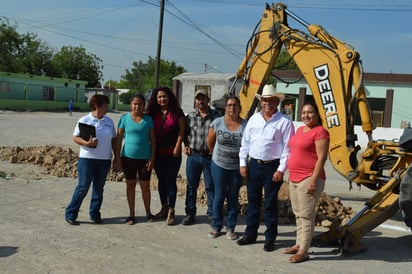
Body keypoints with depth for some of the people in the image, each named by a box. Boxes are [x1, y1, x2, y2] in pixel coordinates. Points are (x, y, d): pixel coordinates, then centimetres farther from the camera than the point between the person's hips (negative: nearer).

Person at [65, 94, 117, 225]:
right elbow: (75, 137, -4)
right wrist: (87, 143, -22)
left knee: (99, 188, 10)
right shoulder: (84, 120, -3)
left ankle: (95, 214, 21)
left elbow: (113, 140, 13)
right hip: (87, 159, -4)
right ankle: (70, 214, 9)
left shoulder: (109, 121, 10)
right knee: (83, 187, -3)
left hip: (105, 160, 4)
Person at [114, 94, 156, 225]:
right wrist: (117, 158, -3)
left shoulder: (148, 119, 1)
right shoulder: (124, 118, -1)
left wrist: (152, 159, -4)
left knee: (145, 186, 8)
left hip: (144, 158, 0)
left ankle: (148, 213, 25)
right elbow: (119, 139, 1)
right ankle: (131, 214, 21)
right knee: (130, 185, 11)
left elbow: (152, 140, 2)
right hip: (128, 157, 0)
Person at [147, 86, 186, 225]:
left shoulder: (177, 112, -2)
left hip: (173, 153, -3)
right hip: (158, 152, 4)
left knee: (170, 181, -3)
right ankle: (164, 208, 24)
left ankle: (171, 211, 4)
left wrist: (177, 147, -11)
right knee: (161, 180, 12)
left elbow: (181, 130, -4)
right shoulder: (153, 113, 5)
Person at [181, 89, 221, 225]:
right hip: (193, 156, 3)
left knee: (211, 186, 4)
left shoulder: (215, 116, -2)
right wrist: (186, 145, 5)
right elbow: (185, 133, 19)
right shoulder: (190, 116, 7)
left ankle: (212, 214, 16)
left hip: (209, 156, -3)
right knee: (191, 186, 10)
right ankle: (190, 213, 21)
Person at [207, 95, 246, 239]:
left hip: (237, 167, 0)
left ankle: (230, 228, 20)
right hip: (219, 166, 0)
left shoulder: (246, 125, -7)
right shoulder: (217, 123, -5)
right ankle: (216, 226, 21)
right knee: (219, 196, 8)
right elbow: (210, 143, 7)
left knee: (233, 198, 10)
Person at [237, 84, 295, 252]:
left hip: (272, 167, -5)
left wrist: (281, 170, -13)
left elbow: (287, 148, -9)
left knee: (270, 204, 3)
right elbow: (245, 142, 12)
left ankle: (270, 239, 15)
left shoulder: (284, 122, -6)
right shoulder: (254, 119, 9)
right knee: (253, 201, 13)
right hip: (254, 165, 5)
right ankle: (250, 234, 25)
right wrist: (242, 163, 6)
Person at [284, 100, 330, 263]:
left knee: (306, 216, -4)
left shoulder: (320, 132, -10)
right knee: (298, 214, 15)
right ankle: (299, 245, 25)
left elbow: (321, 158, -16)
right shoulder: (300, 130, 16)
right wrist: (291, 175, 19)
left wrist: (313, 180, -20)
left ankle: (303, 252, 2)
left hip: (309, 179, -9)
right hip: (295, 179, 9)